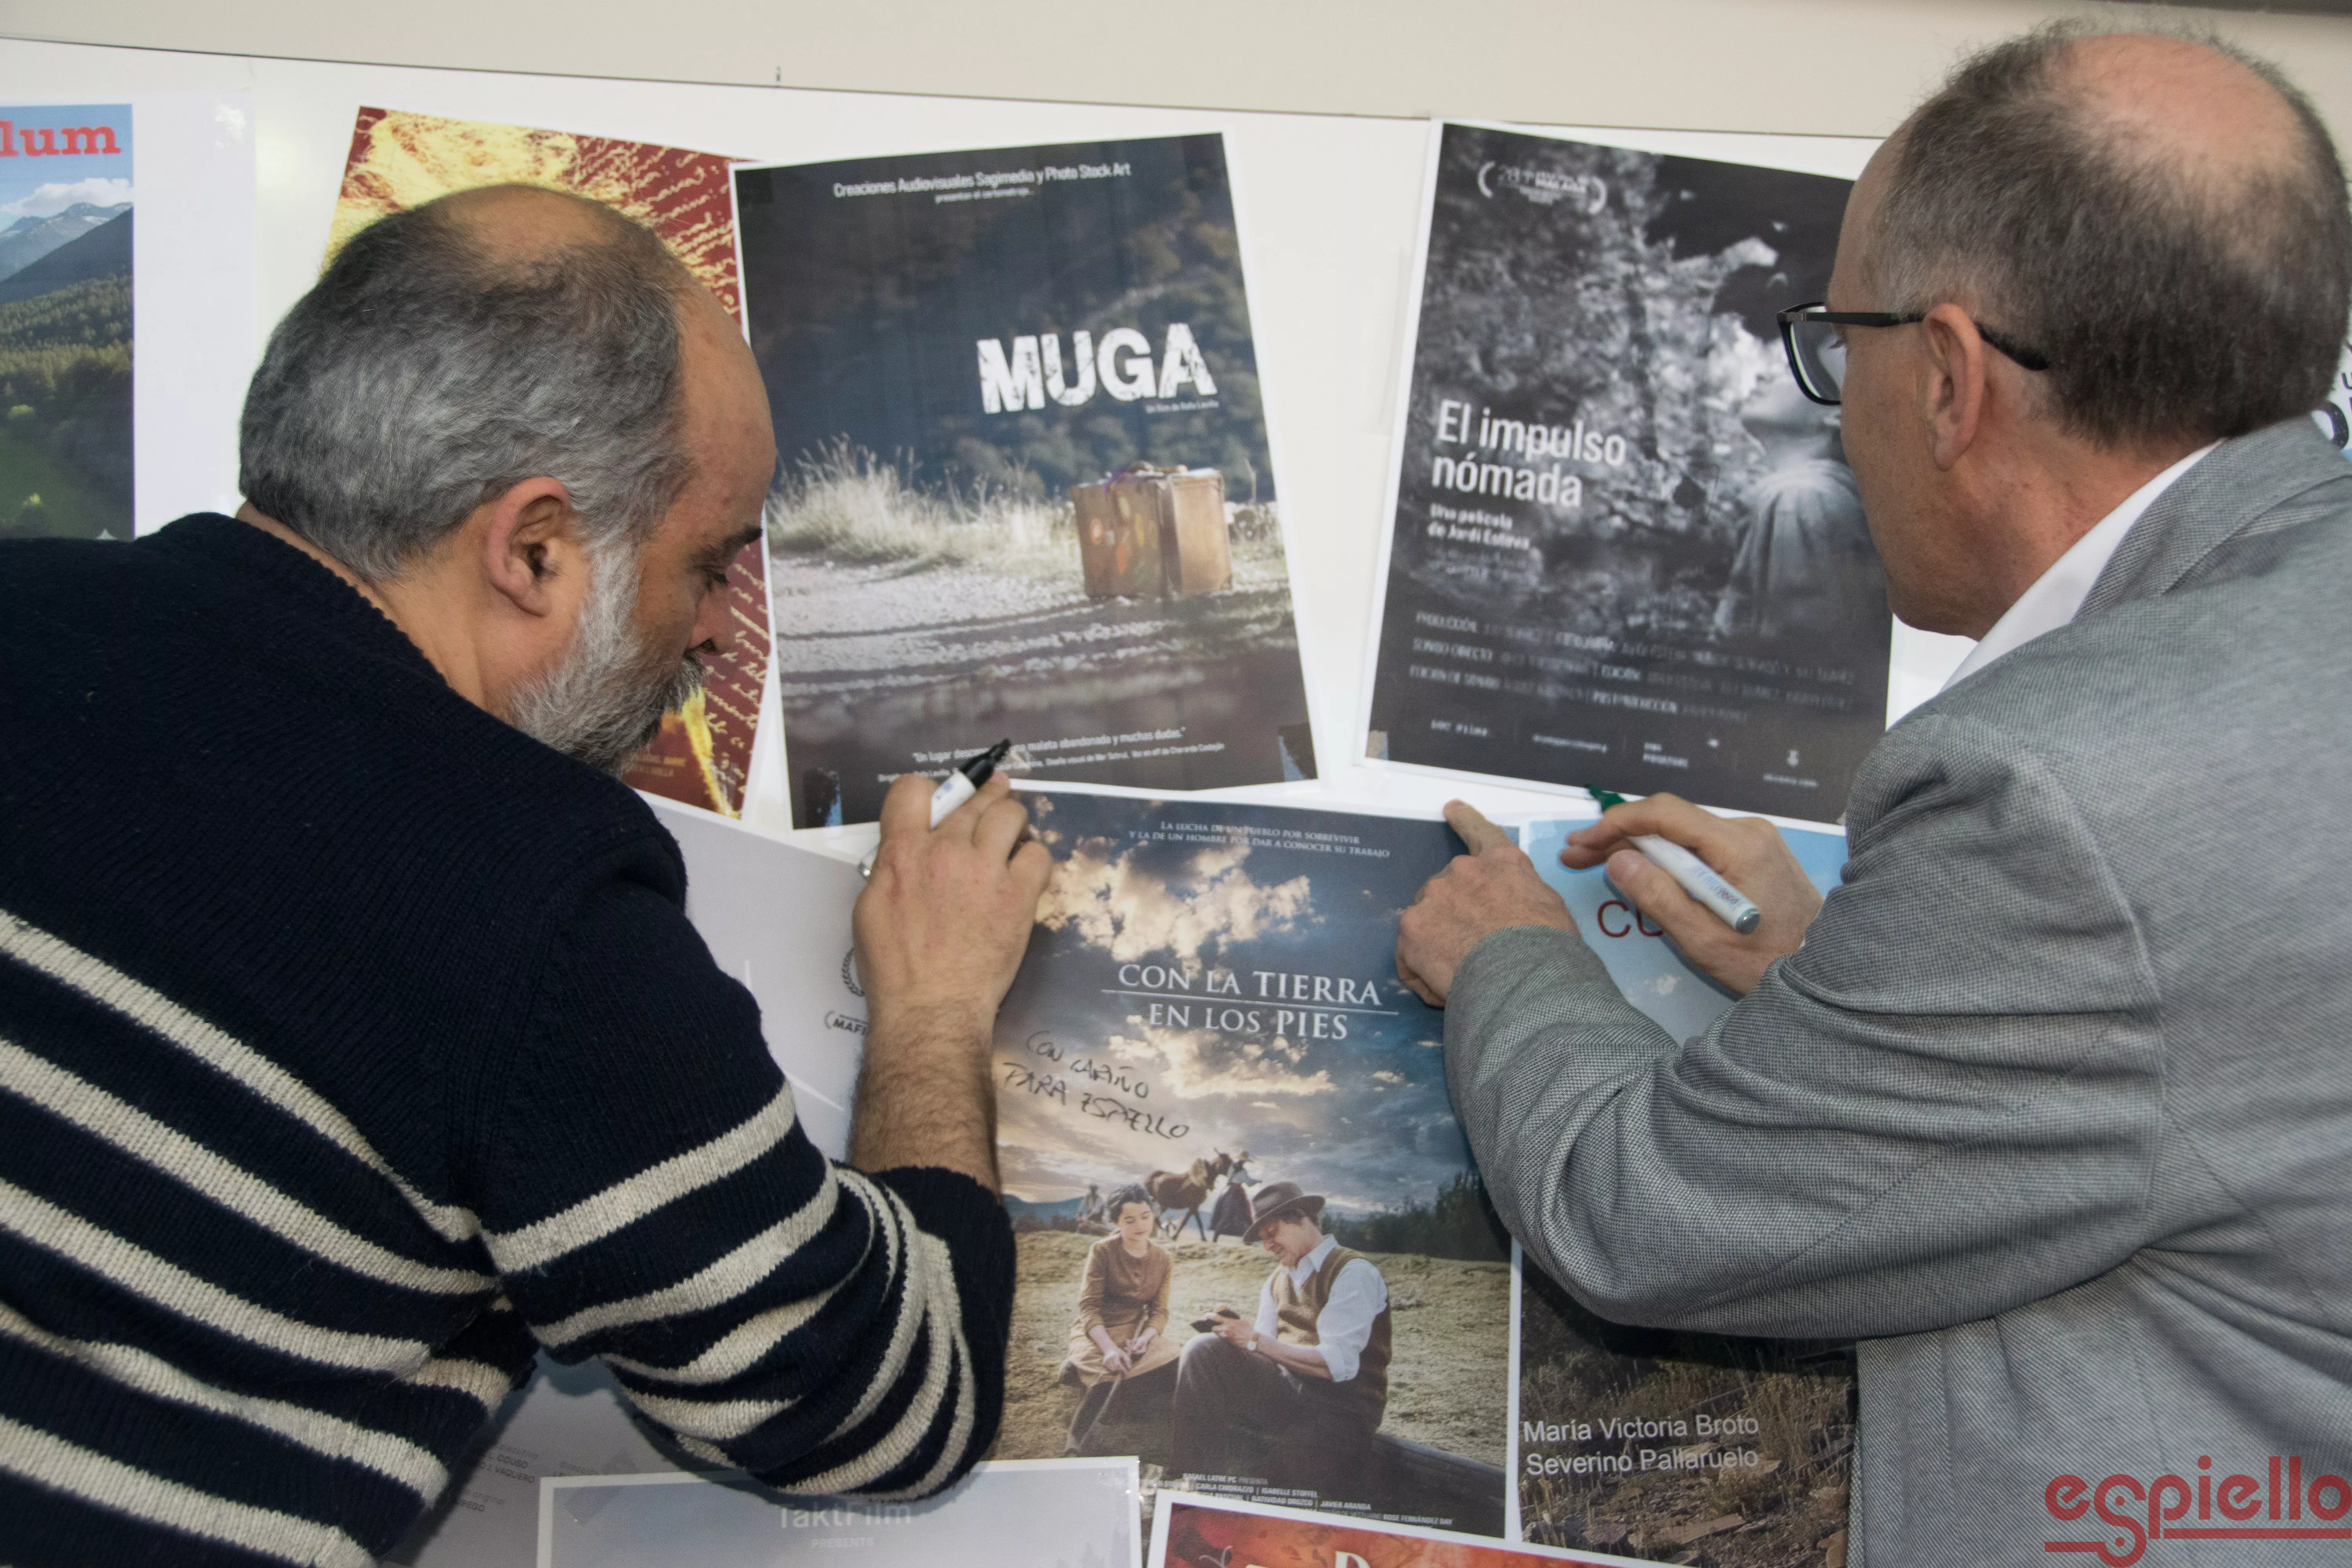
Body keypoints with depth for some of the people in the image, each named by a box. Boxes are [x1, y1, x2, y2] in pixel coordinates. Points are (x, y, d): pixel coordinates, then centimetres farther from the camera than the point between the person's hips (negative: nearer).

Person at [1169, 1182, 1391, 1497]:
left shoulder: (1354, 1272, -5)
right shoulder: (1277, 1281, 20)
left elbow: (1339, 1363, -17)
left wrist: (1256, 1341, -21)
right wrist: (1238, 1329, -12)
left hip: (1340, 1412, -7)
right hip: (1285, 1394, 7)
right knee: (1204, 1350, -19)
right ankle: (1190, 1480, -20)